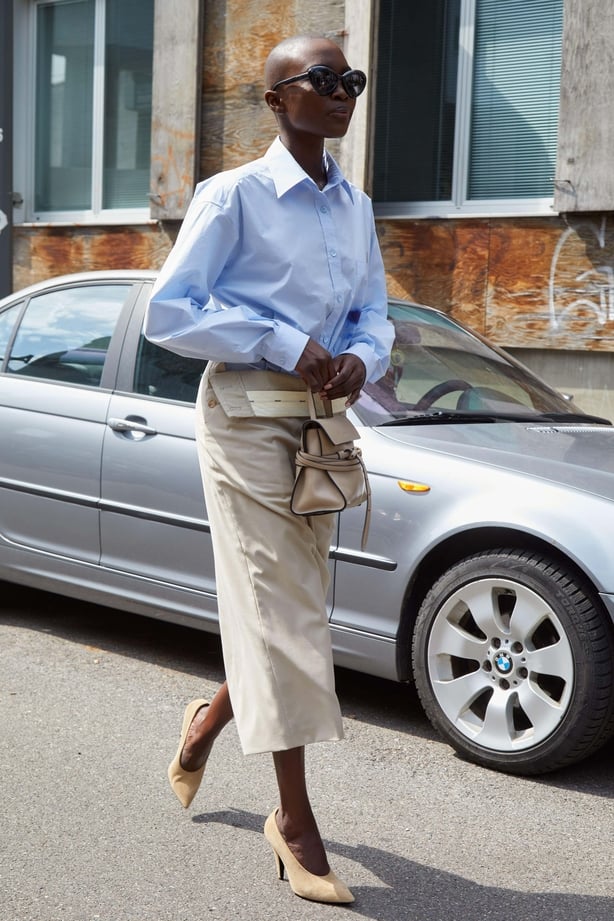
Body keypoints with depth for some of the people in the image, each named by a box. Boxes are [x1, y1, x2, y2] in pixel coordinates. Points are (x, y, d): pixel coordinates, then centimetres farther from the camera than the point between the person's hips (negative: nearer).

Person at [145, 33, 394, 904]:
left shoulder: (355, 206, 11)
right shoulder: (234, 195, -8)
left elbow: (374, 312, 17)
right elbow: (167, 312, -12)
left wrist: (360, 357, -7)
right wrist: (286, 346, -17)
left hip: (321, 421, 7)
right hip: (247, 415, -6)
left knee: (289, 609, 12)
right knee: (278, 610, -6)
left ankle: (209, 717, 40)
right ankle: (295, 818, 3)